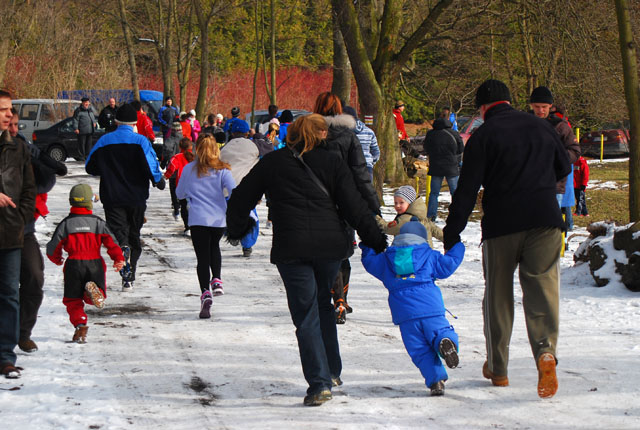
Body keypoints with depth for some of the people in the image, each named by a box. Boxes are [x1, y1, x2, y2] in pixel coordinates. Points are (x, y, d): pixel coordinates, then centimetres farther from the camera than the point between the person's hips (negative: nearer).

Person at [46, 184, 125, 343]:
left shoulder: (66, 224, 6)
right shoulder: (98, 222, 7)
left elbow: (53, 247, 7)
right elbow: (110, 241, -4)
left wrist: (57, 259, 27)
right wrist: (118, 258, -4)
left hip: (74, 264, 0)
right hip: (95, 263, 0)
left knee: (73, 300, 9)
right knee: (95, 298, 9)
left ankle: (80, 325, -14)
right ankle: (94, 289, -26)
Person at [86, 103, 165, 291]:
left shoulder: (104, 141, 2)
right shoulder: (140, 141, -5)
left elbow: (89, 167, 9)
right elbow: (151, 165, -15)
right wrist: (159, 181, 4)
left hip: (112, 197, 0)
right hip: (137, 198, 0)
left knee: (117, 229, -3)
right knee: (134, 235, 13)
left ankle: (123, 248, -40)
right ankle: (129, 278, 13)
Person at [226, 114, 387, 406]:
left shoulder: (271, 163, 7)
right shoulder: (331, 162, 5)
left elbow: (240, 200, 11)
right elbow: (354, 206, 0)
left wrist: (237, 231, 28)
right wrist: (377, 241, 7)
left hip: (291, 248, -2)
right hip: (331, 244, 2)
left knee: (306, 316, 0)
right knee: (323, 304, 24)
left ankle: (319, 384, -9)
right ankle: (332, 371, 27)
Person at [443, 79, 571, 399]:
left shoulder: (484, 136, -3)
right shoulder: (541, 127, 10)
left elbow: (467, 189, -7)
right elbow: (564, 167, 23)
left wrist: (451, 234, -4)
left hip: (501, 224, -2)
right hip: (545, 219, 2)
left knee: (498, 293, 11)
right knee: (541, 287, 1)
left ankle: (497, 368, 19)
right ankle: (545, 350, -25)